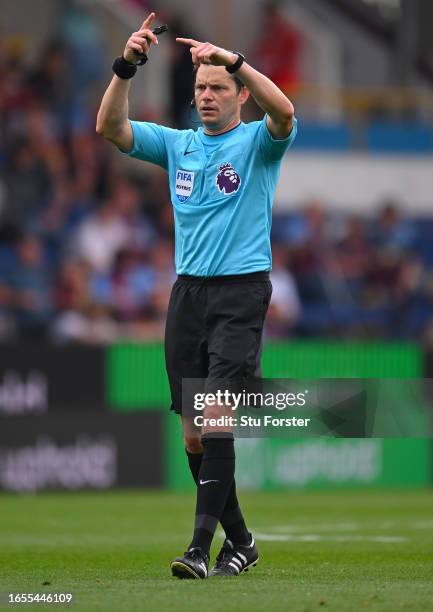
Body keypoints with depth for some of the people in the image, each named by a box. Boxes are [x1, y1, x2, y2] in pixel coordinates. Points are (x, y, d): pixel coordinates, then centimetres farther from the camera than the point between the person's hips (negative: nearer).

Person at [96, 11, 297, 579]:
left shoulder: (257, 143, 0)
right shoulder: (177, 144, 12)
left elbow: (284, 112, -23)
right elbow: (110, 127, 0)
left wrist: (233, 59, -31)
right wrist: (127, 65, -14)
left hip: (241, 292, -5)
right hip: (188, 292, 5)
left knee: (215, 421, -18)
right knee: (193, 434, 6)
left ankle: (200, 547, -21)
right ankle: (239, 540, 21)